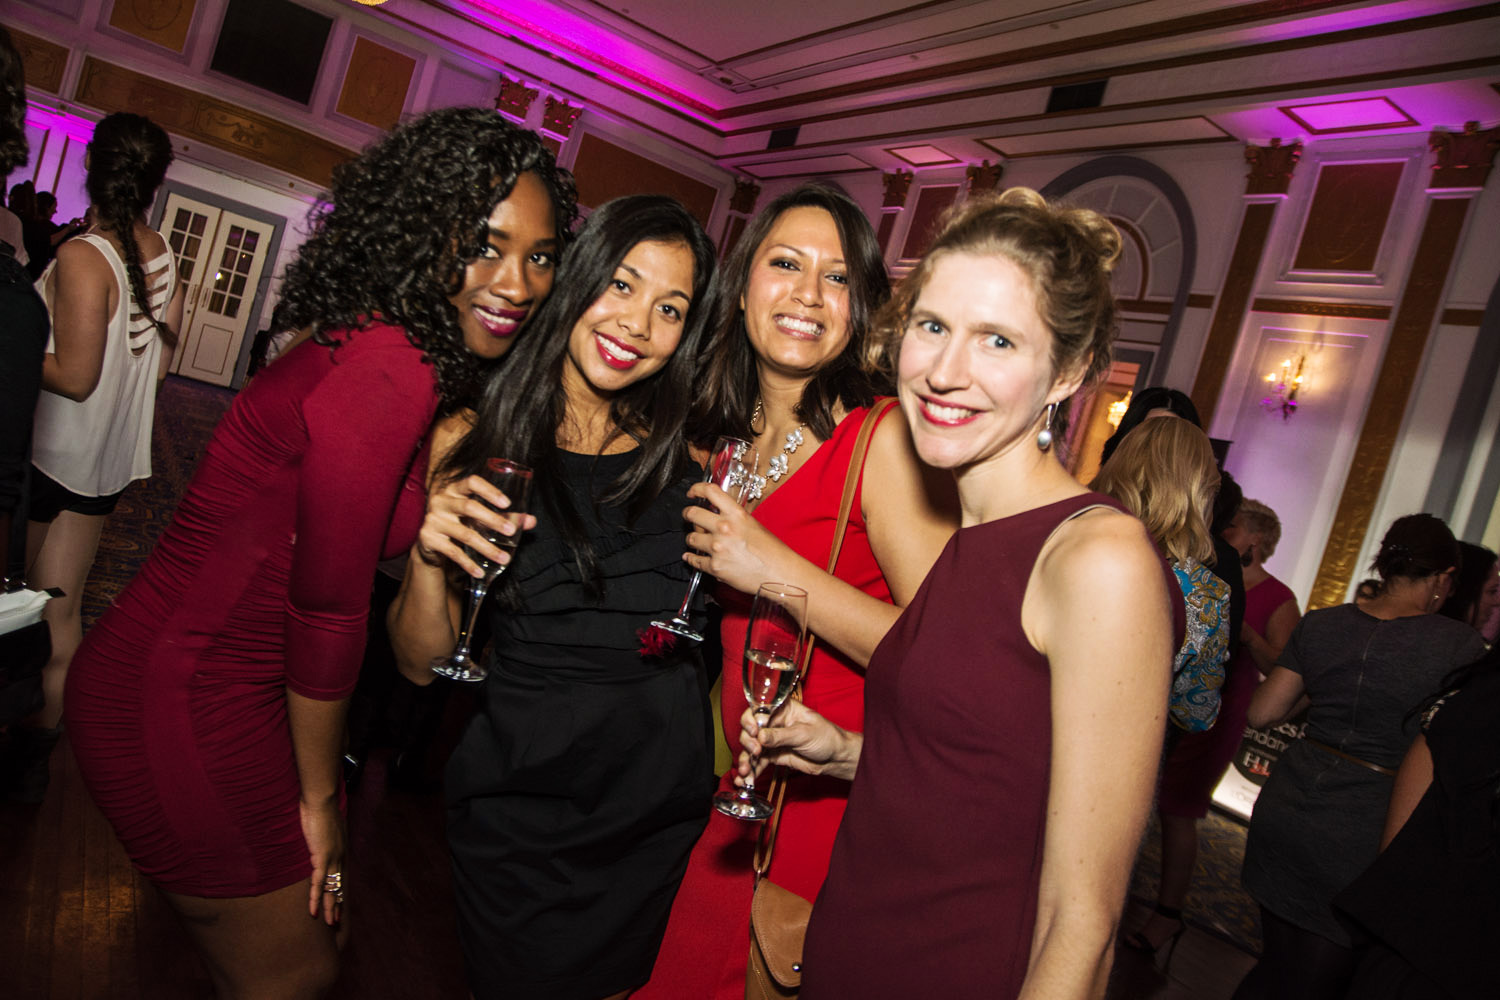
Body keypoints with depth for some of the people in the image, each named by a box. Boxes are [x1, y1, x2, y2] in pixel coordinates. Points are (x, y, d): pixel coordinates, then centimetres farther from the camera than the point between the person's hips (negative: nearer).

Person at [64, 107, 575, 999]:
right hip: (183, 708, -9)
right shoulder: (389, 373, -25)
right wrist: (320, 797, -9)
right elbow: (326, 607, -20)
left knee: (309, 917, 25)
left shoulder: (421, 363, 4)